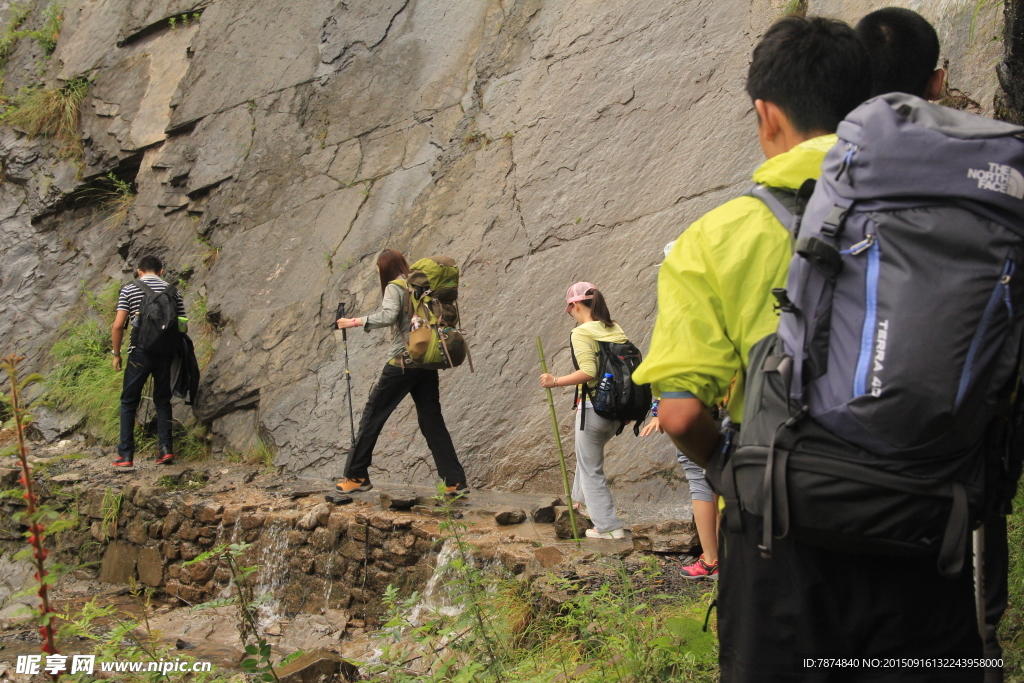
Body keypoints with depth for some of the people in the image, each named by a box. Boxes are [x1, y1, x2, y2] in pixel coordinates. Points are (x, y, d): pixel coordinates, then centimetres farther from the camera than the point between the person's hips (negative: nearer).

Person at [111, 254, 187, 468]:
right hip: (166, 353, 2)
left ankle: (126, 454, 7)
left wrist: (116, 354, 6)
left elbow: (118, 326, -5)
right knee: (163, 401, 15)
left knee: (129, 402, 9)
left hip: (140, 354, -2)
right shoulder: (173, 292, 8)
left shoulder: (129, 290, 2)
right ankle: (166, 447, 3)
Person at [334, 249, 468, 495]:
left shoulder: (395, 287, -6)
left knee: (372, 415, 5)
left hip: (402, 362, -6)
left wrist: (354, 322, -18)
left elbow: (388, 316, -23)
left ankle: (357, 476, 9)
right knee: (432, 421, 8)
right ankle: (455, 481, 2)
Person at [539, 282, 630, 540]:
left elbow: (588, 372, -25)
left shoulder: (581, 333, -14)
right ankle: (582, 501, 44)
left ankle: (609, 526, 9)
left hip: (593, 408, -8)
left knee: (591, 468, 5)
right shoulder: (615, 329, 7)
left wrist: (556, 381, -18)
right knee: (589, 453, 31)